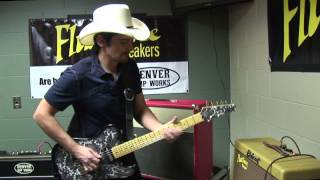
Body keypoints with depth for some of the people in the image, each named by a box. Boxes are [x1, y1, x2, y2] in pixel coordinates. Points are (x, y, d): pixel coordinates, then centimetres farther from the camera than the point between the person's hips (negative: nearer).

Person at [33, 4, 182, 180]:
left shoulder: (130, 67, -4)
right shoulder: (77, 75, -22)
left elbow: (140, 109, 3)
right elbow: (41, 114, -16)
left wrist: (160, 128, -16)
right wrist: (76, 150, -19)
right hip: (87, 163, -5)